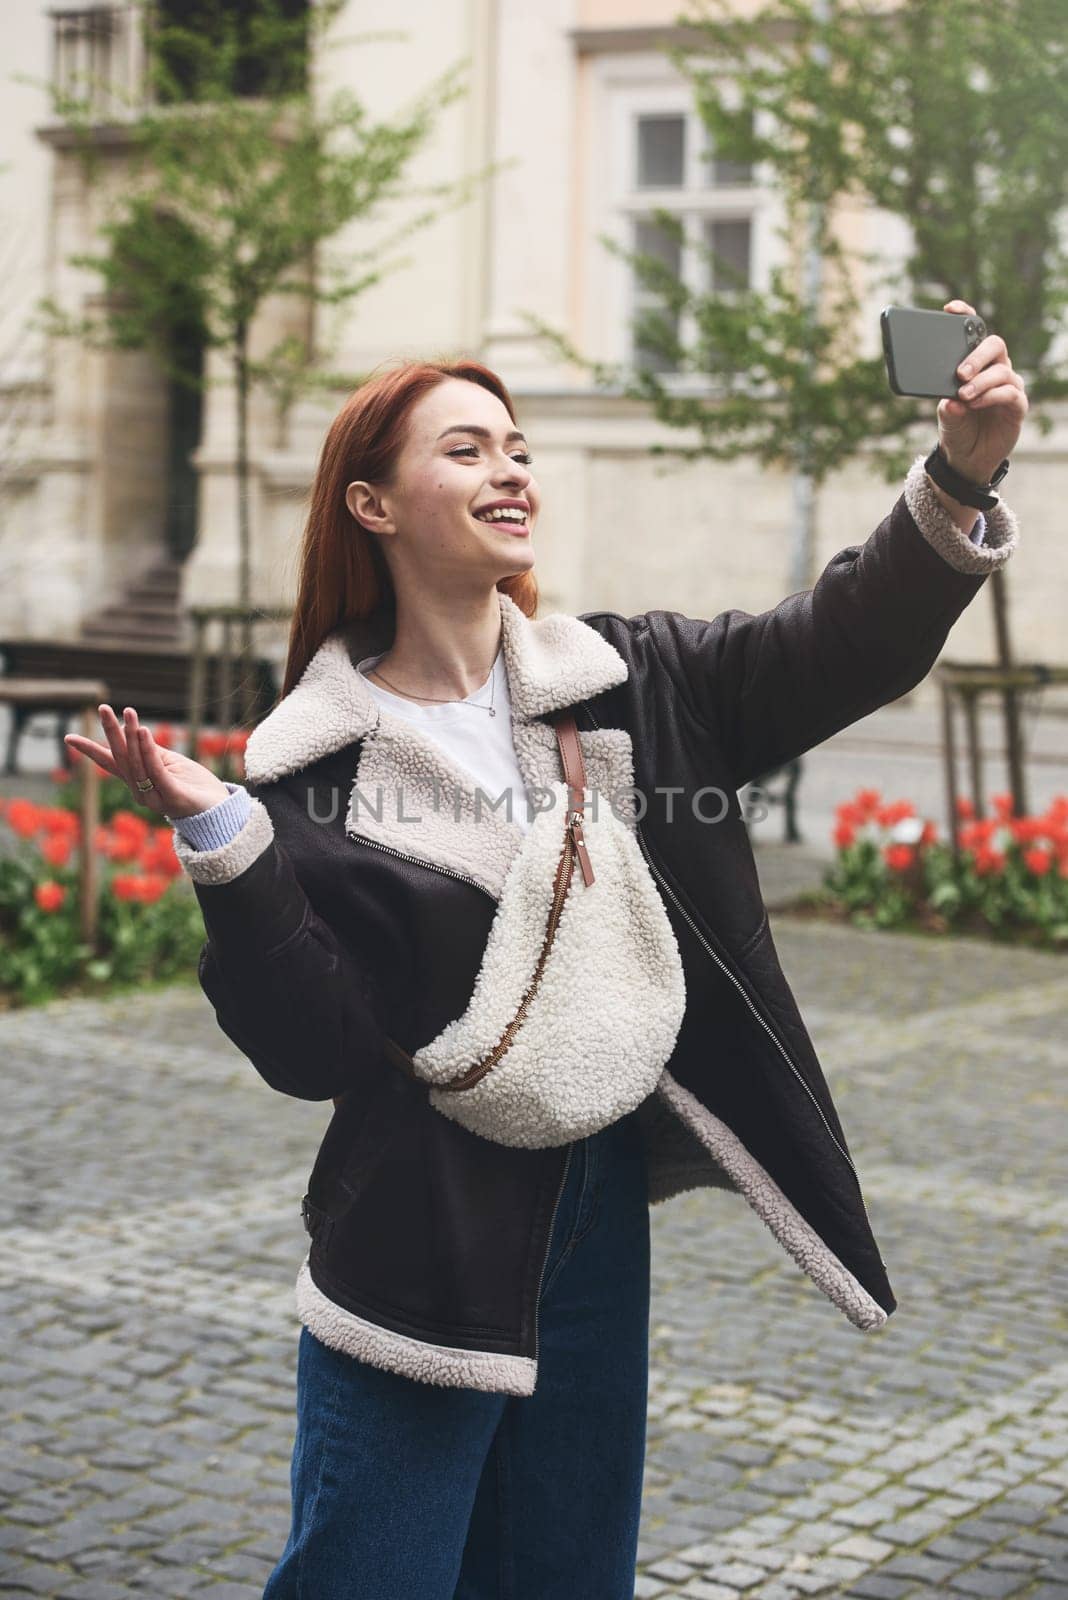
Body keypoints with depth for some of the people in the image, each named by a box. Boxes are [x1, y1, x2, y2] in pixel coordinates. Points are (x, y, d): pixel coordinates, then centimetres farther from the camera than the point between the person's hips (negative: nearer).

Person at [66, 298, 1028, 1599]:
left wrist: (960, 479, -24)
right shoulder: (315, 761, -8)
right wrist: (220, 843, -24)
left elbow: (844, 646, -9)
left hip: (602, 1209, 4)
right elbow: (314, 1046, -13)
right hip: (420, 1235, -4)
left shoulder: (629, 684, 2)